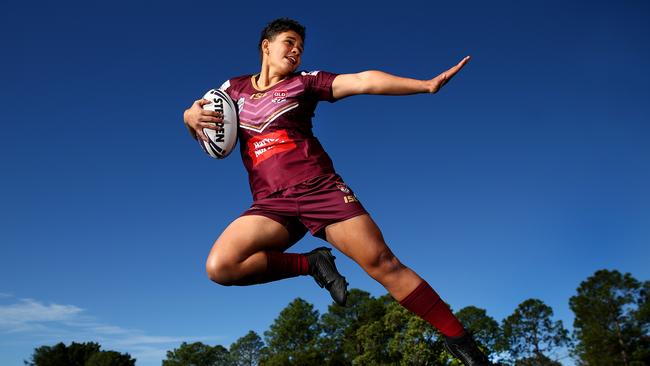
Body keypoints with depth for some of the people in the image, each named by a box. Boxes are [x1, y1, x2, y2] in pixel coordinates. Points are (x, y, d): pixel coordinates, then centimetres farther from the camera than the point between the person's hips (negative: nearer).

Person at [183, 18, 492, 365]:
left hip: (320, 189, -1)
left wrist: (426, 84, -10)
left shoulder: (305, 82, 10)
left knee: (382, 262, -13)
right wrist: (193, 116, -6)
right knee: (219, 266, -23)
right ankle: (312, 264, -5)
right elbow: (193, 113, 21)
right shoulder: (234, 87, 17)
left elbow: (361, 81, -1)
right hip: (270, 203, 2)